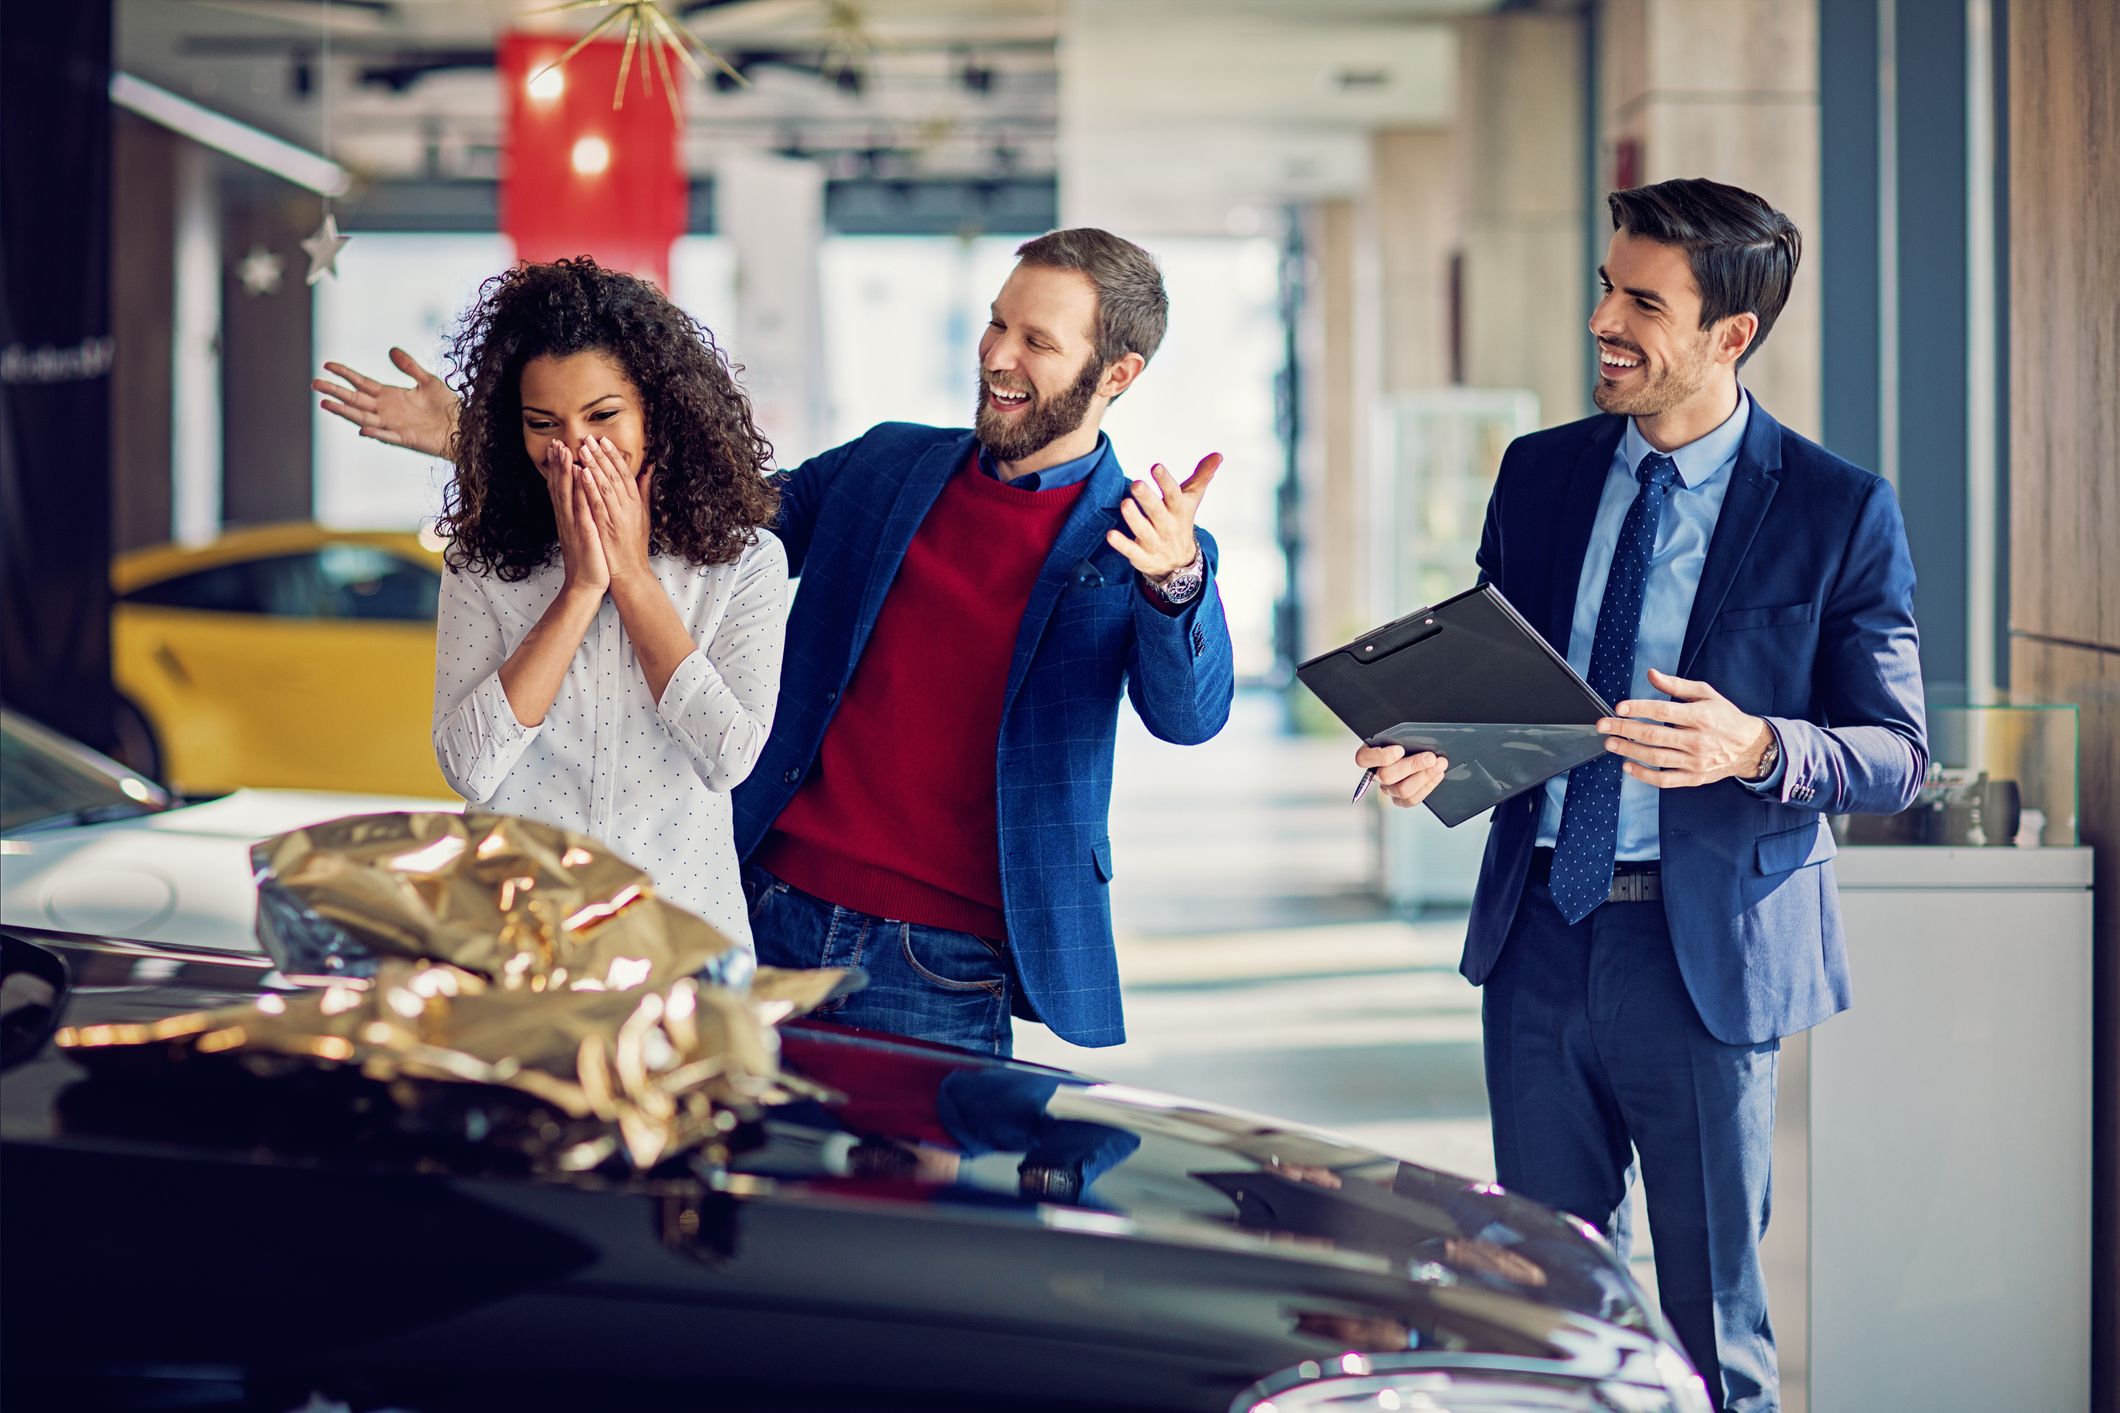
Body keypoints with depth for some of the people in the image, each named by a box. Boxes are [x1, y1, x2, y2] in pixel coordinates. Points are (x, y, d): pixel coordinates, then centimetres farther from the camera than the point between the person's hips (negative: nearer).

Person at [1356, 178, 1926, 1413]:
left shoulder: (1840, 511, -6)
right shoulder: (1540, 475, 8)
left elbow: (1897, 756, -6)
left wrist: (1756, 749, -25)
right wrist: (1436, 749, -7)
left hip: (1705, 943, -4)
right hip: (1541, 929, 4)